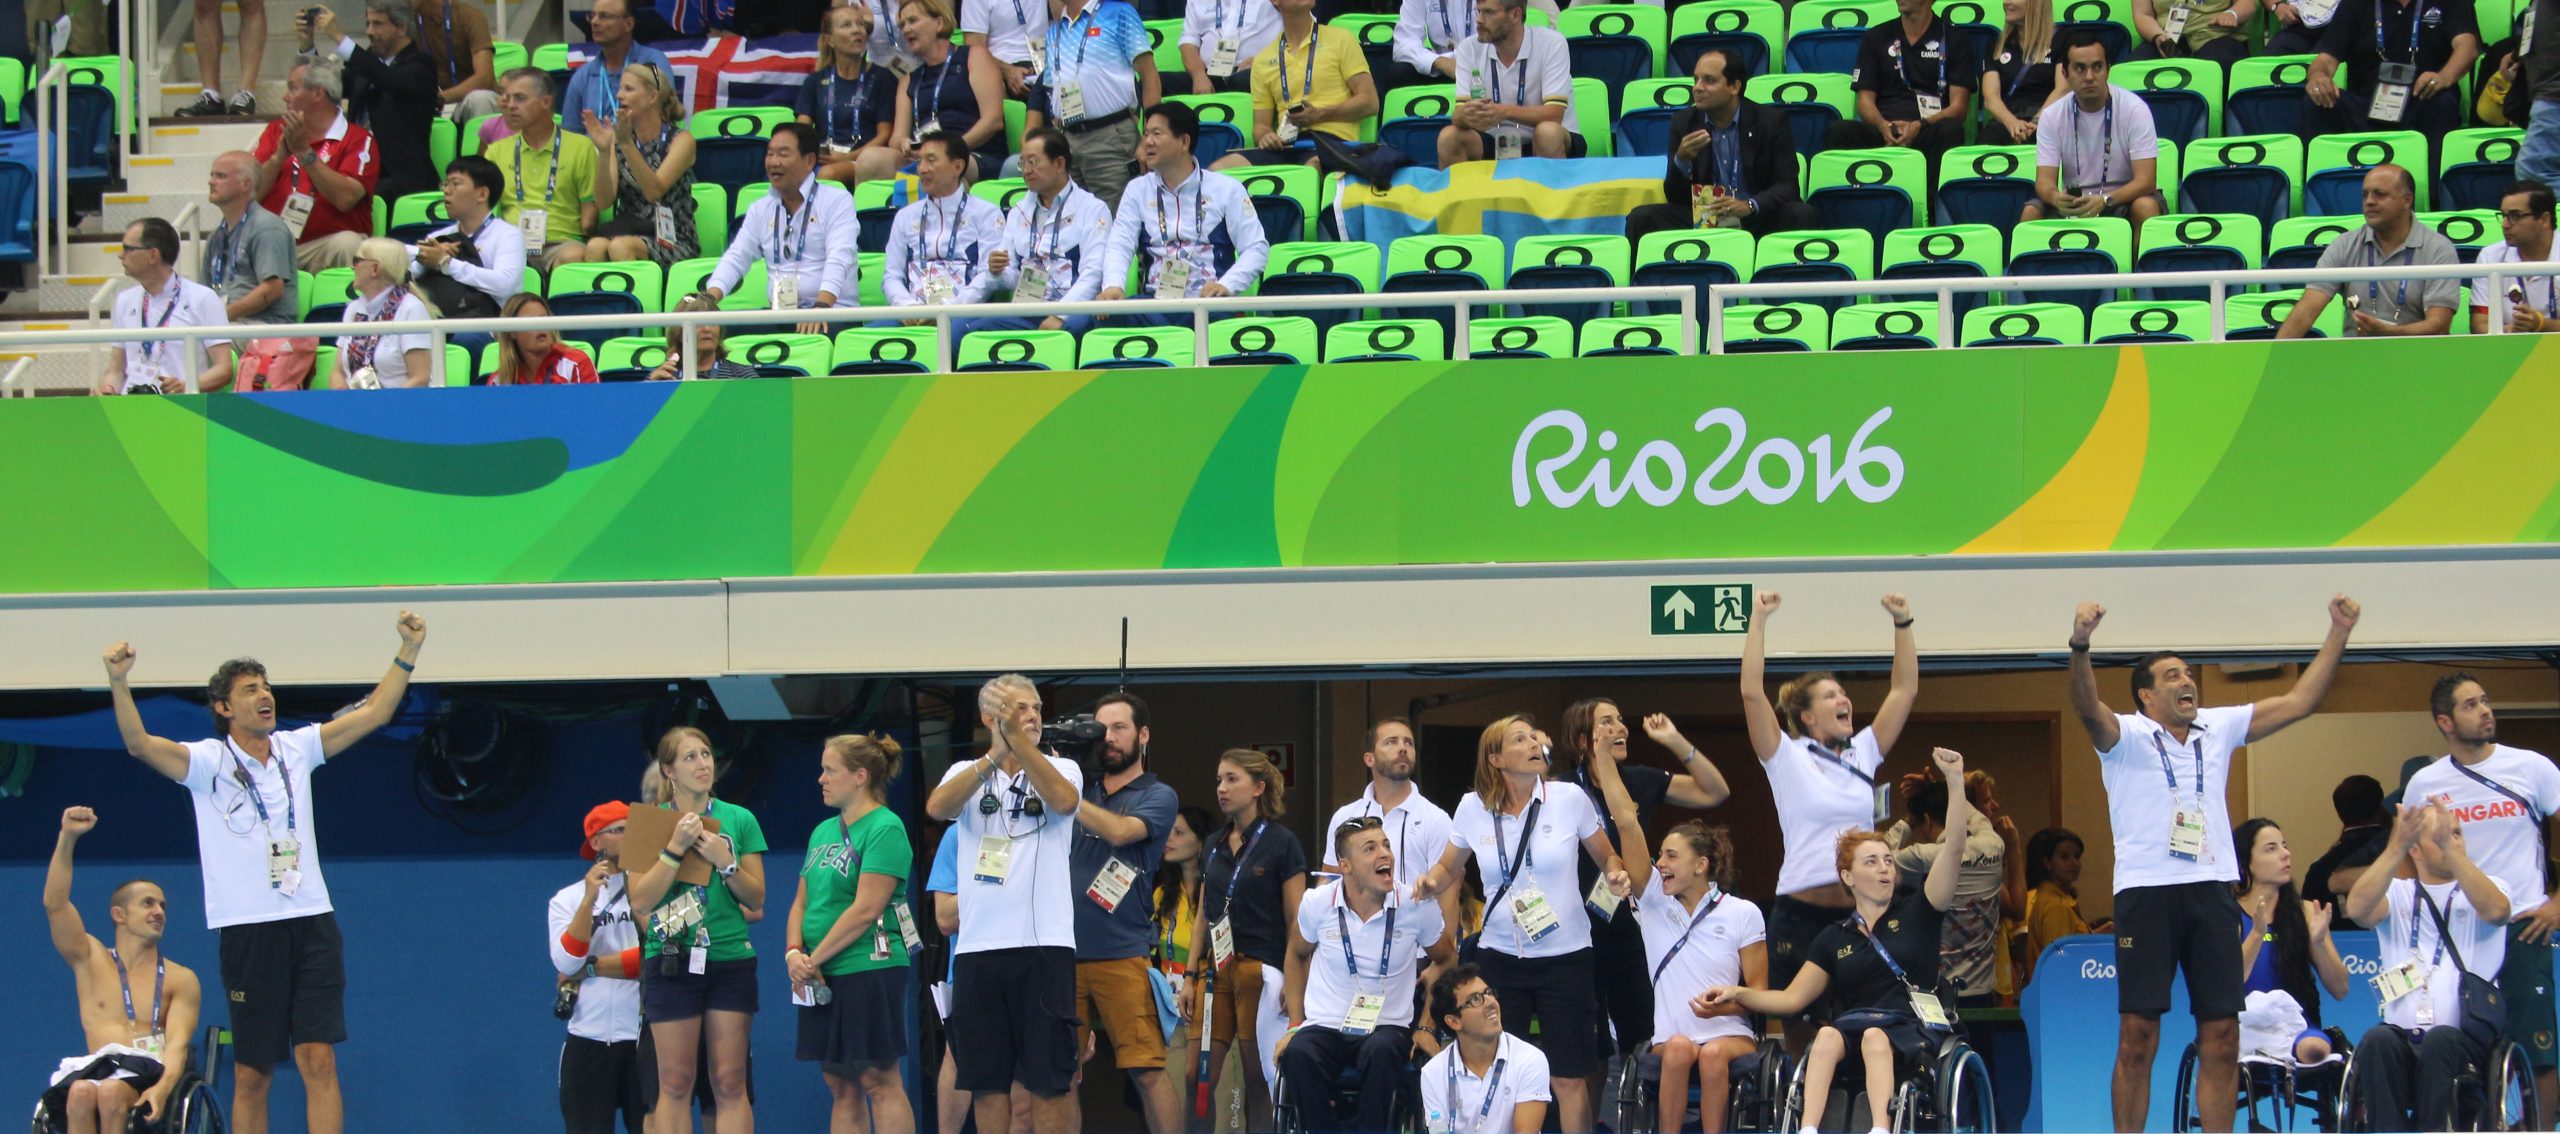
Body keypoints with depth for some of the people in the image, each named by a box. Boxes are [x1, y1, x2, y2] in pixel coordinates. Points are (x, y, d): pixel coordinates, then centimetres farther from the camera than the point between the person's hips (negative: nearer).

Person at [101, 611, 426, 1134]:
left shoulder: (297, 748, 11)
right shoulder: (207, 761, 0)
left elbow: (375, 712, 14)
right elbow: (140, 744, -15)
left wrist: (408, 653, 4)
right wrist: (119, 682, -31)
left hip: (311, 923, 3)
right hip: (247, 929, -3)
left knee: (319, 1060, -7)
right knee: (252, 1075, 2)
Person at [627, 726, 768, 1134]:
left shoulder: (739, 820, 6)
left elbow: (757, 898, 6)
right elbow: (640, 900, -6)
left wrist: (726, 862, -11)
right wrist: (675, 847, -14)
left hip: (731, 959, 1)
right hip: (671, 961, -1)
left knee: (730, 1083, 0)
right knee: (675, 1084, -1)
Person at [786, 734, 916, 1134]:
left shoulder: (885, 828, -9)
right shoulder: (823, 832, 16)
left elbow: (866, 909, -16)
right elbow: (801, 902, 17)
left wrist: (814, 959, -12)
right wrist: (794, 953, -2)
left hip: (869, 967, -8)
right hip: (823, 979, 8)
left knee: (879, 1081, -7)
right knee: (841, 1086, 9)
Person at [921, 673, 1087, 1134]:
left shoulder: (1060, 768, 8)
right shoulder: (967, 772, 11)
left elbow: (1064, 801, -16)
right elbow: (937, 806, -10)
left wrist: (1018, 740, -22)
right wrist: (995, 756, -21)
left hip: (1044, 943, -2)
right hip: (978, 945, 2)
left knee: (1049, 1078, -2)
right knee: (987, 1078, 5)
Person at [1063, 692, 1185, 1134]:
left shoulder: (1157, 797, 4)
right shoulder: (1083, 791, 17)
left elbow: (1119, 831, -14)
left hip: (1122, 955, -4)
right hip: (1065, 950, 4)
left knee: (1148, 1072, -8)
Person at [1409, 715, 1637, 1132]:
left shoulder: (1571, 800, -4)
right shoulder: (1473, 809, 0)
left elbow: (1607, 856, 9)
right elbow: (1449, 868, 15)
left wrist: (1616, 875, -14)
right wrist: (1430, 883, -7)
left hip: (1564, 956, -1)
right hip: (1500, 955, 2)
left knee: (1568, 1079, -1)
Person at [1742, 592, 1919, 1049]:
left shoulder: (1863, 753, 14)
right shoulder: (1787, 758, 1)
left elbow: (1905, 690, 15)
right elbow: (1752, 691, -9)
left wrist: (1902, 623, 8)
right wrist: (1759, 619, -11)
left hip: (1858, 913, 4)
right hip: (1802, 913, -4)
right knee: (1802, 1041, -2)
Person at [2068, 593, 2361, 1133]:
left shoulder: (2218, 728, 15)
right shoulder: (2127, 736, 0)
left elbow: (2299, 700, 14)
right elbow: (2088, 708, -21)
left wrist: (2339, 633, 6)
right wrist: (2080, 644, -39)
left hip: (2212, 891, 4)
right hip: (2146, 891, -4)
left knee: (2222, 1036, 1)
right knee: (2137, 1035, -5)